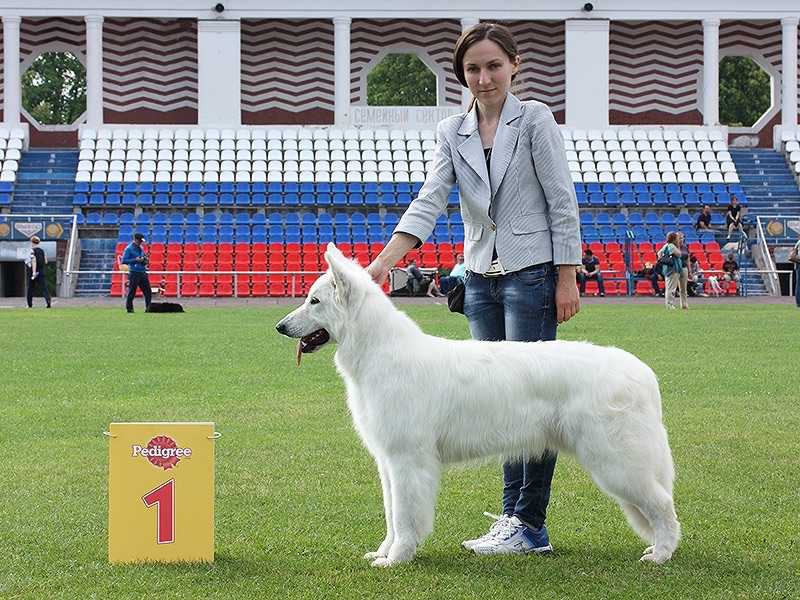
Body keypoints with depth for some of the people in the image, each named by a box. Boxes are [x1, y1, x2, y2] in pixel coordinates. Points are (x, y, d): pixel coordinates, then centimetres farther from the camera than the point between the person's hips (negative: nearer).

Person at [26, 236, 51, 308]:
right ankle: (48, 301, -22)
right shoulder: (42, 251, 8)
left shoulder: (32, 250, -9)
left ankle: (30, 304, 14)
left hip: (32, 272, -4)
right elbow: (45, 262, 12)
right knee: (44, 287, -3)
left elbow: (34, 261, -20)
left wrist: (34, 272, -26)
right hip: (41, 272, 4)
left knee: (30, 288, 9)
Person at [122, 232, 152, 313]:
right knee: (131, 292, -4)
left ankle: (149, 308, 11)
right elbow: (124, 261, -11)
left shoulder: (141, 248, 16)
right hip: (134, 273, -7)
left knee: (148, 291, 5)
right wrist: (135, 260, -17)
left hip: (143, 272, 7)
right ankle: (129, 308, 4)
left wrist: (144, 260, 3)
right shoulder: (129, 249, -6)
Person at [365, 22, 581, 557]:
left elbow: (562, 202, -6)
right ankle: (513, 515, 15)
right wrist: (383, 262, -16)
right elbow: (430, 201, -2)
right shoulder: (452, 132, 9)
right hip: (481, 278, 6)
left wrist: (567, 280, -11)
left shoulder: (535, 118, -4)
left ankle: (530, 525, -2)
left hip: (532, 272, -5)